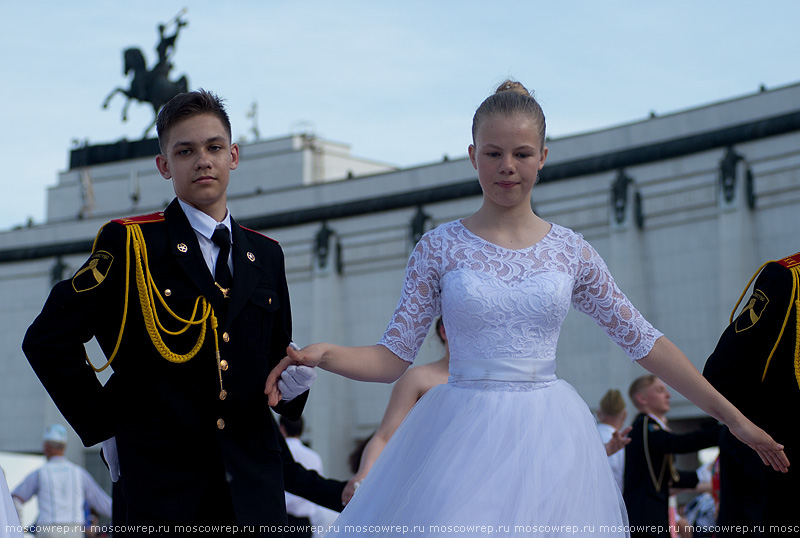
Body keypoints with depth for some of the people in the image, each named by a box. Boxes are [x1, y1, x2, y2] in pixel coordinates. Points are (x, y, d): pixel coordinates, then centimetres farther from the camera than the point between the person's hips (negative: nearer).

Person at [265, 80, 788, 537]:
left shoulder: (570, 251, 6)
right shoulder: (441, 247, 2)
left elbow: (643, 340, 9)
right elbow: (394, 357, 0)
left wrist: (734, 417, 9)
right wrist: (322, 355, -20)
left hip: (548, 446, 1)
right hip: (463, 444, -1)